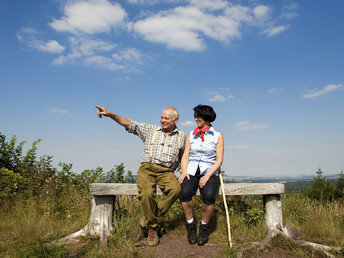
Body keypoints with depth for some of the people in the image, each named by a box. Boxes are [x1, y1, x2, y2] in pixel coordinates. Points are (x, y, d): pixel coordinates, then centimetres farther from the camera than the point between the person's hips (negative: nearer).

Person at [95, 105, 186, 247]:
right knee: (146, 193, -31)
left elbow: (184, 158, 23)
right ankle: (152, 229, -8)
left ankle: (149, 217, -14)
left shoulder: (181, 136, 14)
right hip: (147, 168, 0)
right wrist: (109, 113, -7)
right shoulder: (150, 130, 12)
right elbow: (129, 124, 4)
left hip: (166, 171, 1)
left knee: (175, 189, -32)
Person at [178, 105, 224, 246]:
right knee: (185, 192, -31)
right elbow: (185, 156, 10)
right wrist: (184, 171, -10)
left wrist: (207, 176, -16)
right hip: (191, 171, 2)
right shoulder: (191, 135, 16)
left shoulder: (218, 136, 8)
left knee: (208, 196, -33)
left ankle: (204, 227, -6)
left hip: (209, 172, -2)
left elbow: (219, 160, -1)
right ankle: (190, 226, -7)